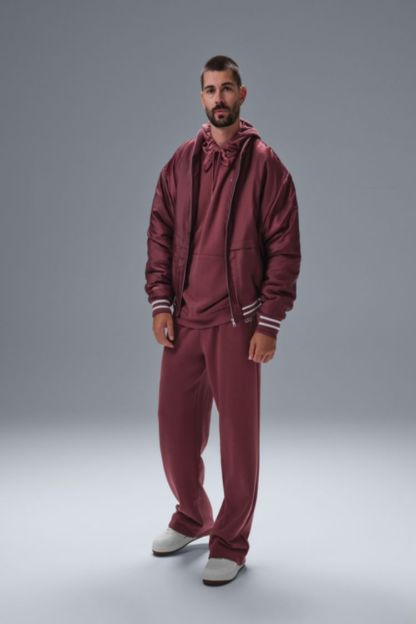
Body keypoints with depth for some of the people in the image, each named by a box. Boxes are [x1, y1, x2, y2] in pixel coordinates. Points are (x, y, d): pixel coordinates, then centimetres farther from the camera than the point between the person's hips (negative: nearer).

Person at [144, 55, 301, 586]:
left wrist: (269, 323, -11)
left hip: (237, 322, -4)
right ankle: (192, 518, 35)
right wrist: (160, 303, 0)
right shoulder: (181, 162, 9)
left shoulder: (265, 164, -3)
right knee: (175, 428, 11)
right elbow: (159, 234, 9)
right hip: (182, 320, 4)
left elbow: (285, 248, -6)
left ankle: (230, 543, 20)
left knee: (238, 434, 4)